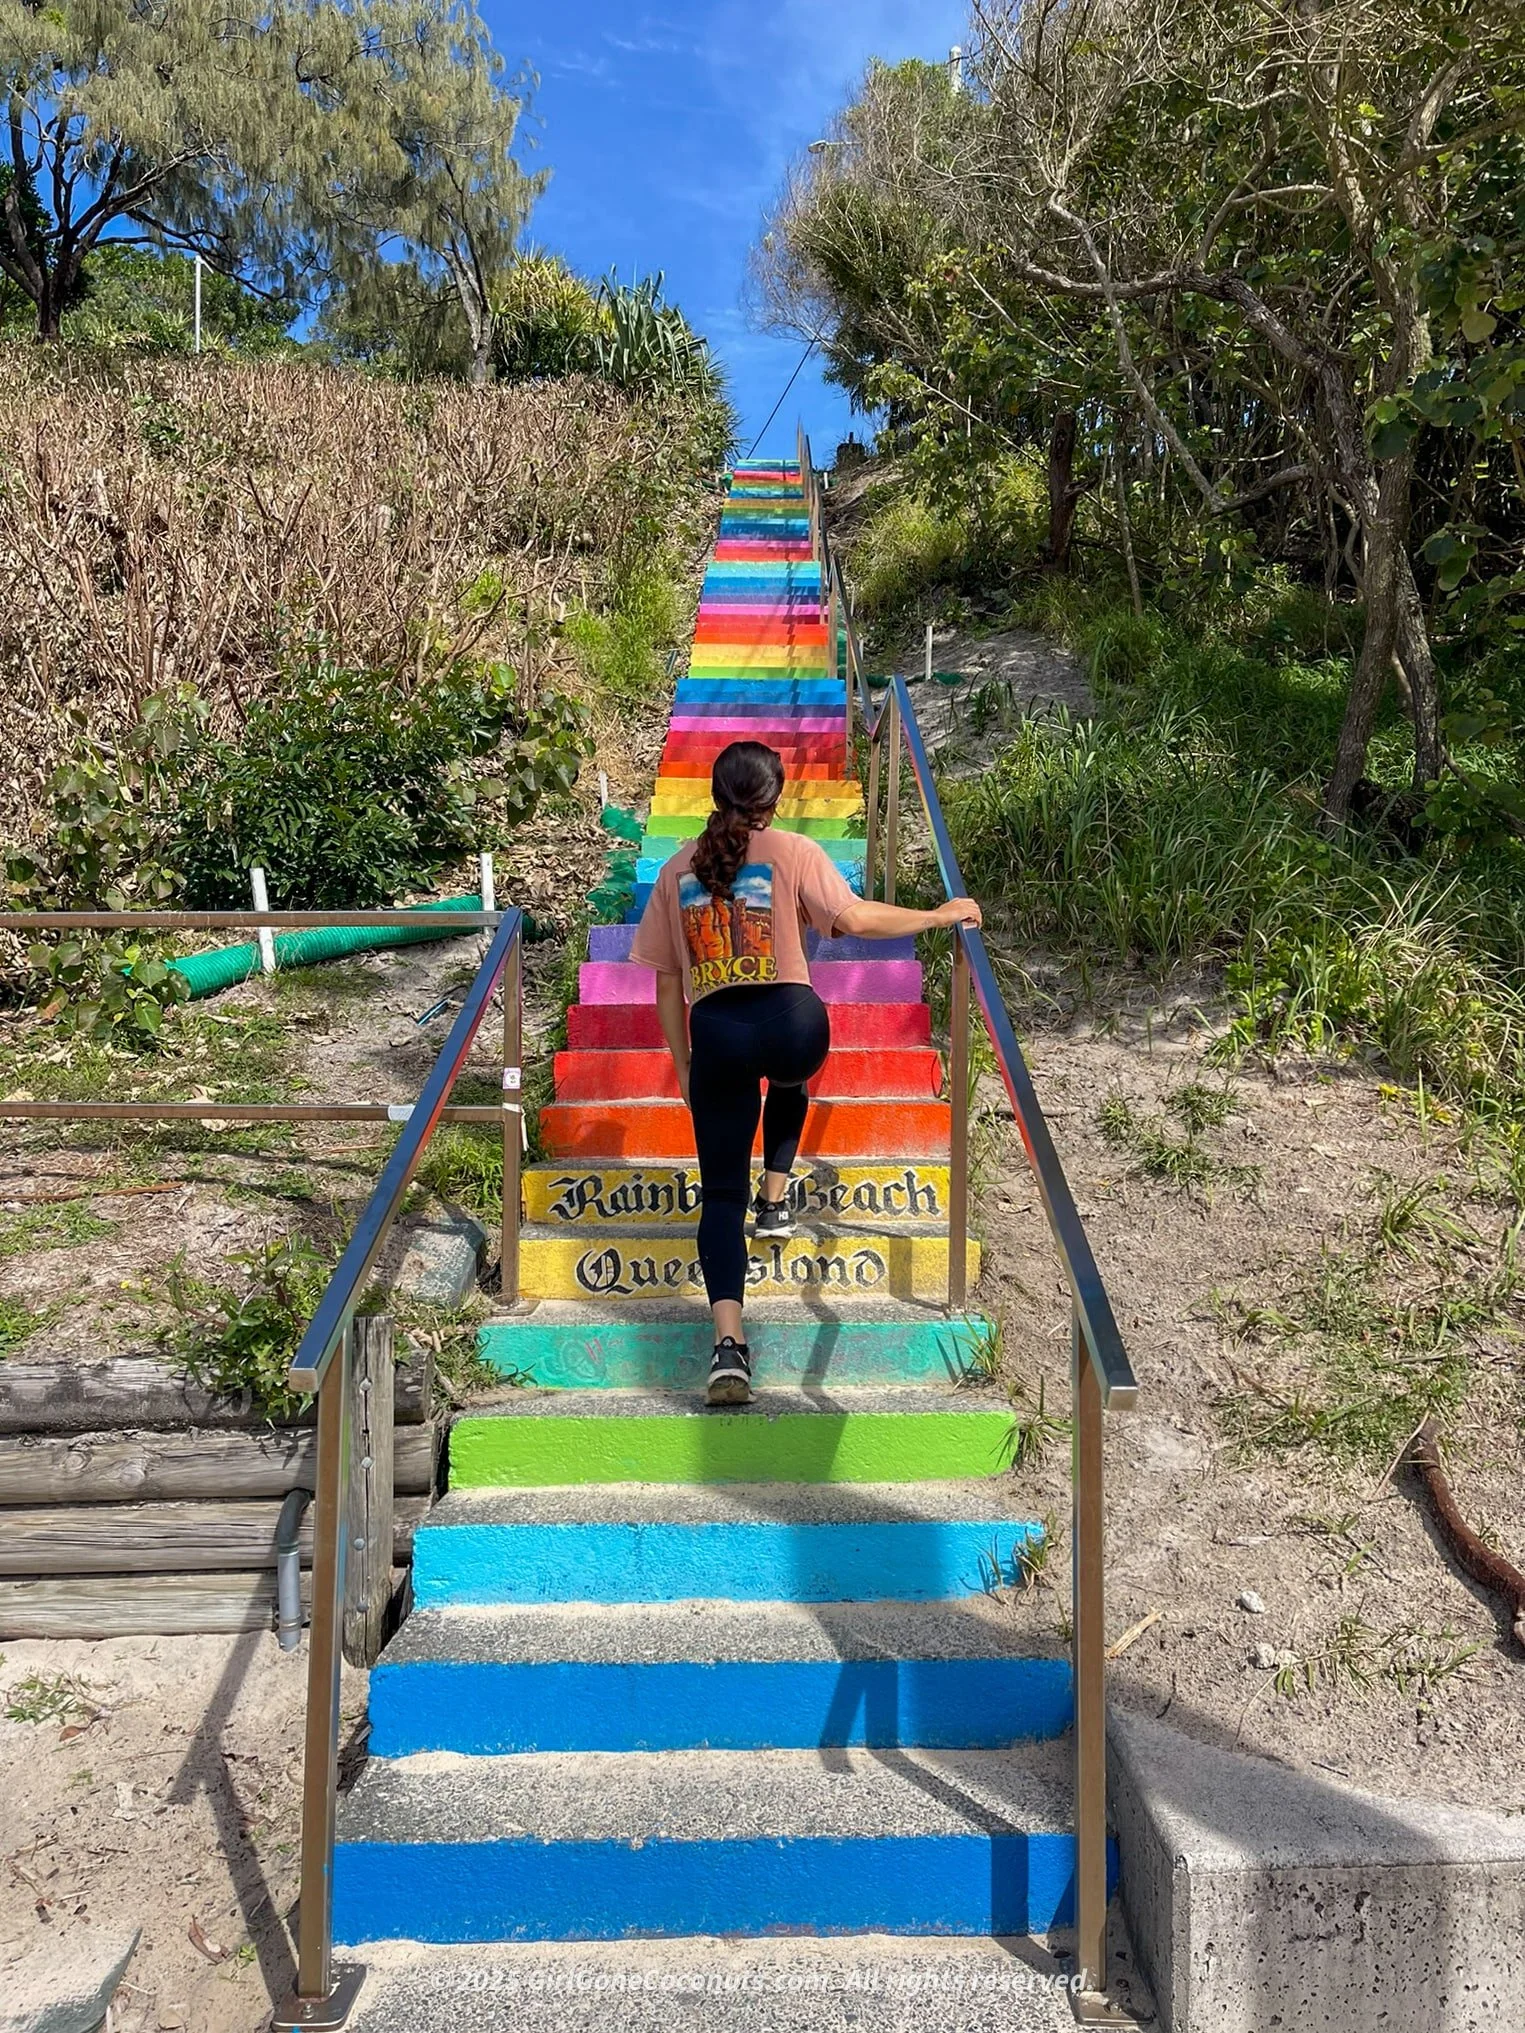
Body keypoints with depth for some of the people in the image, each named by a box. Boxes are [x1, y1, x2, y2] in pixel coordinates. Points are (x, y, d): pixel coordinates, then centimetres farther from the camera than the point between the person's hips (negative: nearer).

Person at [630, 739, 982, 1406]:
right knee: (787, 1080, 40)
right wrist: (940, 915, 3)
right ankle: (775, 1199, 36)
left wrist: (684, 1068, 23)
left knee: (721, 1193, 5)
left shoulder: (678, 871, 15)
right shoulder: (792, 852, 5)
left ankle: (728, 1342, -9)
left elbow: (667, 982, 15)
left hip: (717, 1033, 1)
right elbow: (855, 917, -10)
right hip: (792, 1021, -1)